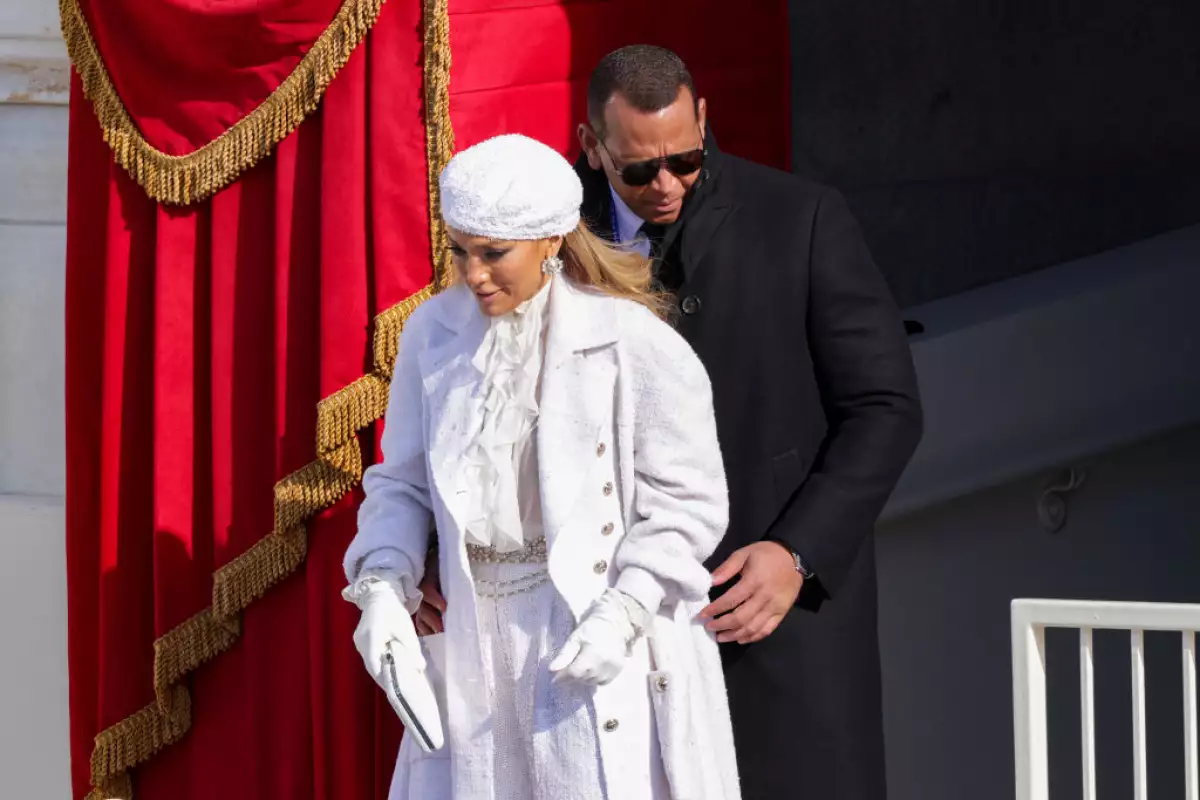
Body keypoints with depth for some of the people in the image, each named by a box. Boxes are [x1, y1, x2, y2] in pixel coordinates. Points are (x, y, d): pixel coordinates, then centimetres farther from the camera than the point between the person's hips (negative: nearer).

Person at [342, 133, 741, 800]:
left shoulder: (634, 343, -10)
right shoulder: (435, 332, 4)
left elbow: (688, 503, -7)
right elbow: (403, 482, 10)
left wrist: (622, 615, -17)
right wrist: (382, 589, -6)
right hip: (477, 639, 4)